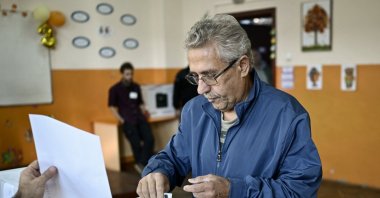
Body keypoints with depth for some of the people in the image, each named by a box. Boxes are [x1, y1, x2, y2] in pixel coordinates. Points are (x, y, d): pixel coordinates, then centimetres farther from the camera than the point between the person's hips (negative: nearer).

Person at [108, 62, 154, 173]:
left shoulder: (136, 87, 17)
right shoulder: (115, 89, 5)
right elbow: (112, 107, 4)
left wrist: (144, 110, 4)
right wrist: (121, 119, -9)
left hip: (139, 117, 4)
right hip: (127, 119, -4)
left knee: (150, 139, -21)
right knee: (136, 143, -21)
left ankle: (141, 164, -17)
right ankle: (144, 166, -3)